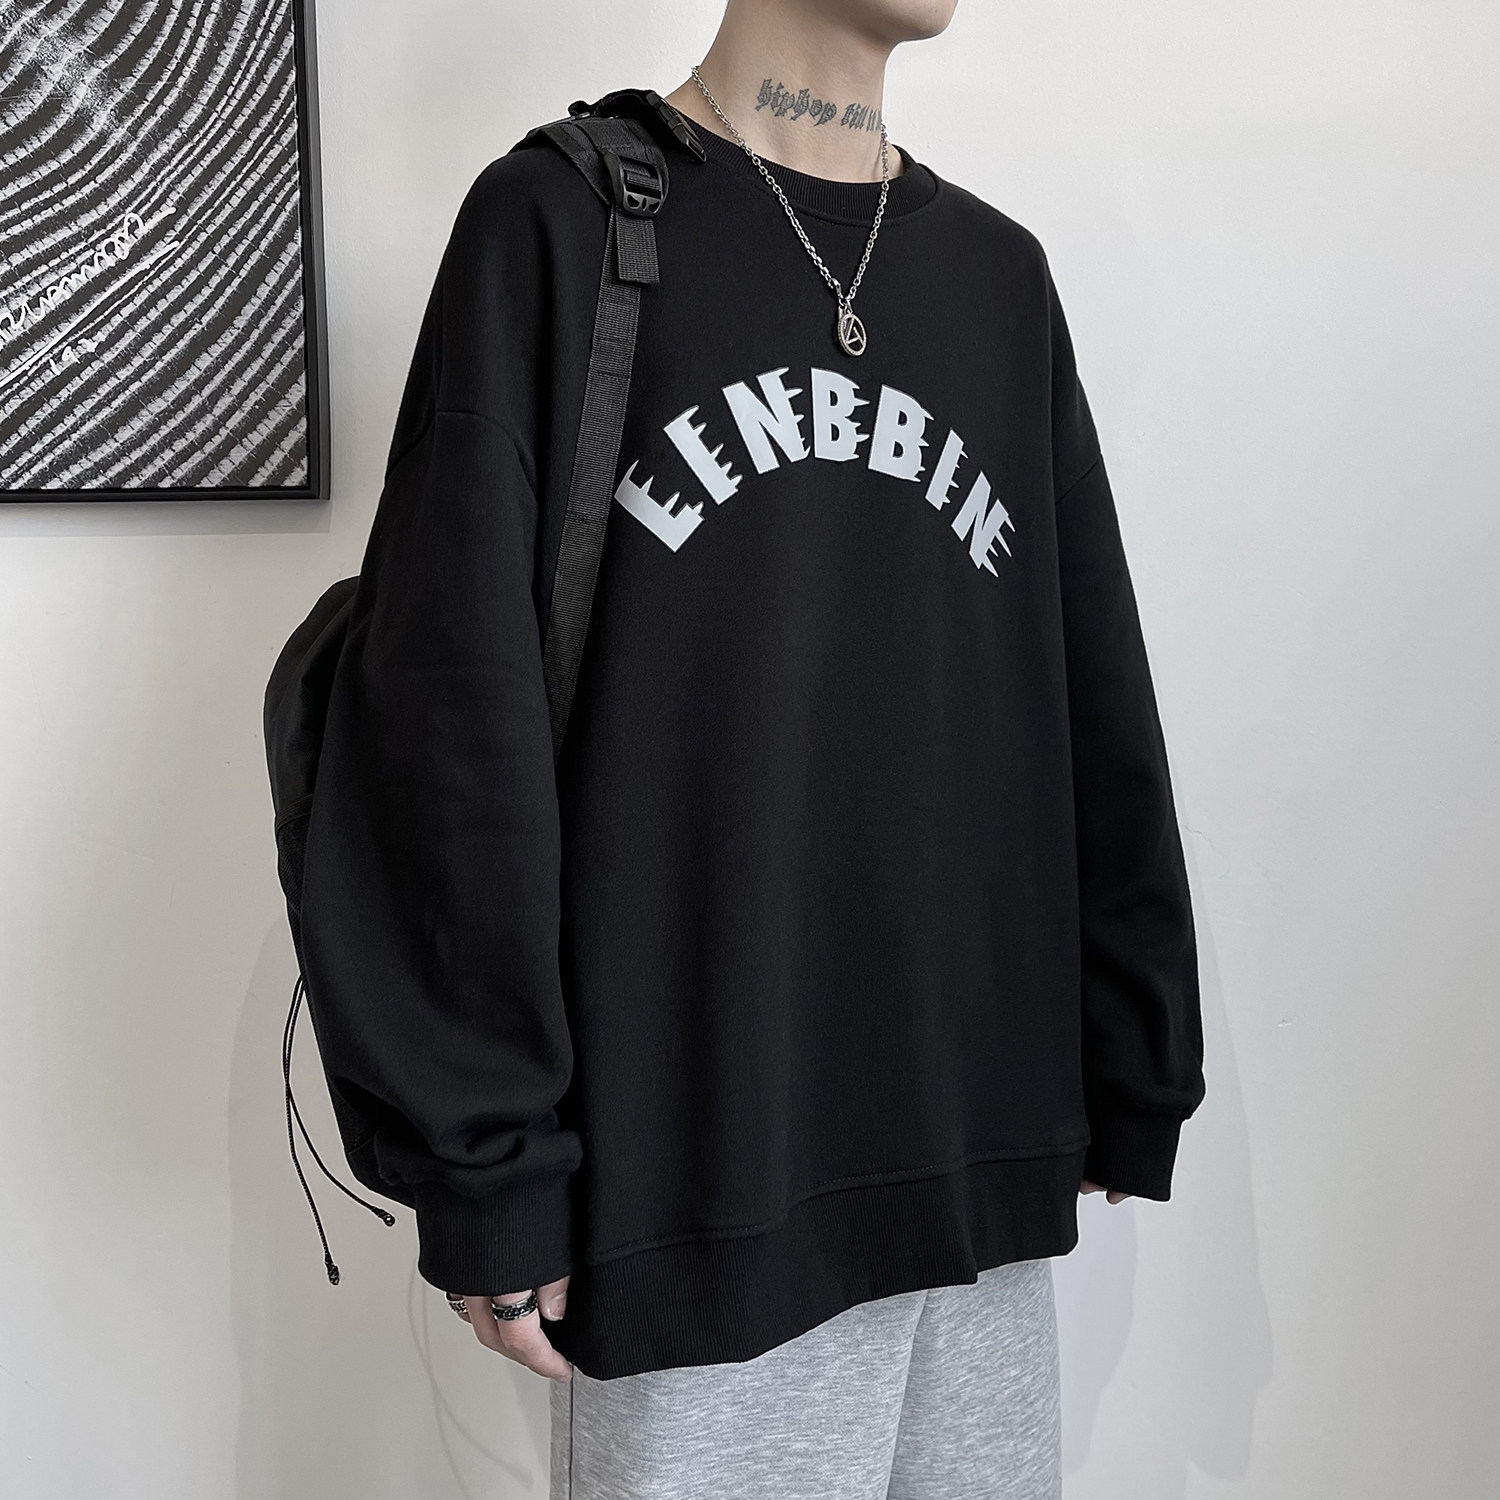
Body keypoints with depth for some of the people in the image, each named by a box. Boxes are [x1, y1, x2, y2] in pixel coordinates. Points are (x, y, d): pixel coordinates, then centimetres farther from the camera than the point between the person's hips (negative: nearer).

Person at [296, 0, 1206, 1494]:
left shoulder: (1000, 271, 11)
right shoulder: (560, 224, -3)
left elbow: (1100, 715, 12)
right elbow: (454, 714, -9)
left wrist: (1136, 1077, 10)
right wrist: (489, 1168, -11)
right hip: (694, 1187, -4)